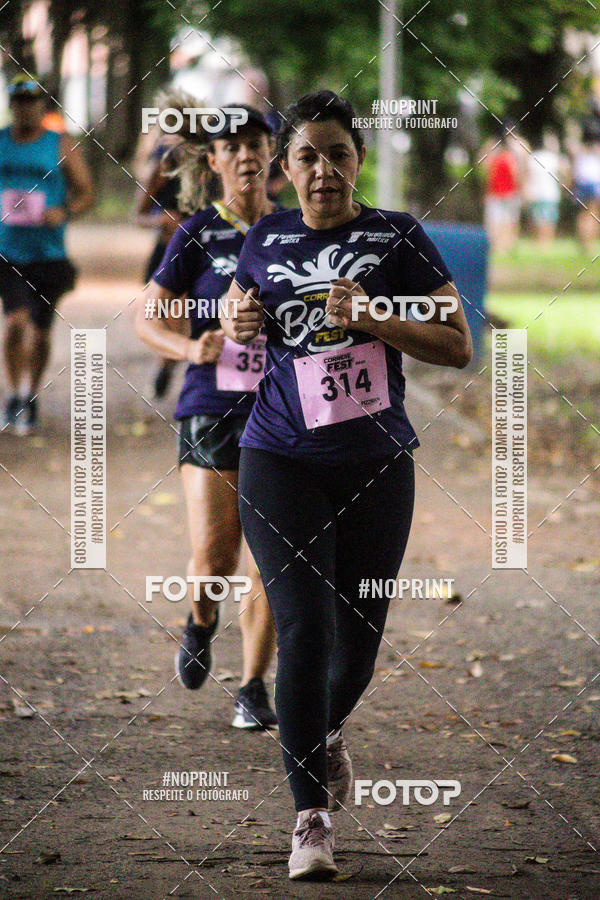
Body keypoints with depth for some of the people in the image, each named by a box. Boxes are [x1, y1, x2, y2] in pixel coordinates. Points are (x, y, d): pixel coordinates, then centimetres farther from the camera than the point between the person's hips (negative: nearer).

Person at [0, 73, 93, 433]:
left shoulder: (62, 146, 1)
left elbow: (86, 194, 1)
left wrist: (65, 212, -18)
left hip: (48, 254, 0)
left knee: (40, 332, 8)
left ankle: (32, 396, 29)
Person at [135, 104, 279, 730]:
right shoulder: (198, 235, 0)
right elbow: (148, 318, -3)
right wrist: (192, 348, -22)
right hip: (212, 411, -2)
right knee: (212, 559, -10)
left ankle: (253, 688, 11)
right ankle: (201, 624, 24)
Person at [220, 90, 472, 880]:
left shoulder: (399, 239, -1)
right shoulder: (264, 243, 6)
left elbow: (458, 347, -4)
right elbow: (234, 324, 24)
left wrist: (371, 318, -17)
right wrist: (239, 327, 0)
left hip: (375, 465, 0)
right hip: (281, 460, 0)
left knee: (359, 636, 9)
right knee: (305, 627, -12)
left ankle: (328, 732, 43)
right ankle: (311, 816, -8)